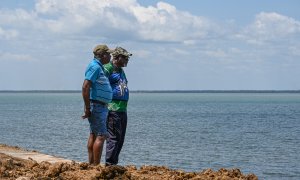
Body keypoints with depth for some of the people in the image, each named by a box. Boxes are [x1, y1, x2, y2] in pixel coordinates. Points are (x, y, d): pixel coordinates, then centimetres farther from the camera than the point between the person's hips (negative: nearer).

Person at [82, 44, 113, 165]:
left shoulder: (98, 67, 18)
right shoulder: (95, 67, -15)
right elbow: (85, 87, -23)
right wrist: (87, 108, -22)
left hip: (100, 106, 11)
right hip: (97, 105, -11)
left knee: (93, 135, 11)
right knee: (101, 136, -12)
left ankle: (91, 164, 16)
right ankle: (96, 165, -12)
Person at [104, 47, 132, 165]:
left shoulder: (121, 71, 22)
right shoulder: (108, 68, -9)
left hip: (122, 110, 10)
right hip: (113, 109, -10)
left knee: (120, 139, 11)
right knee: (113, 138, -10)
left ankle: (114, 163, 17)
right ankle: (109, 164, -8)